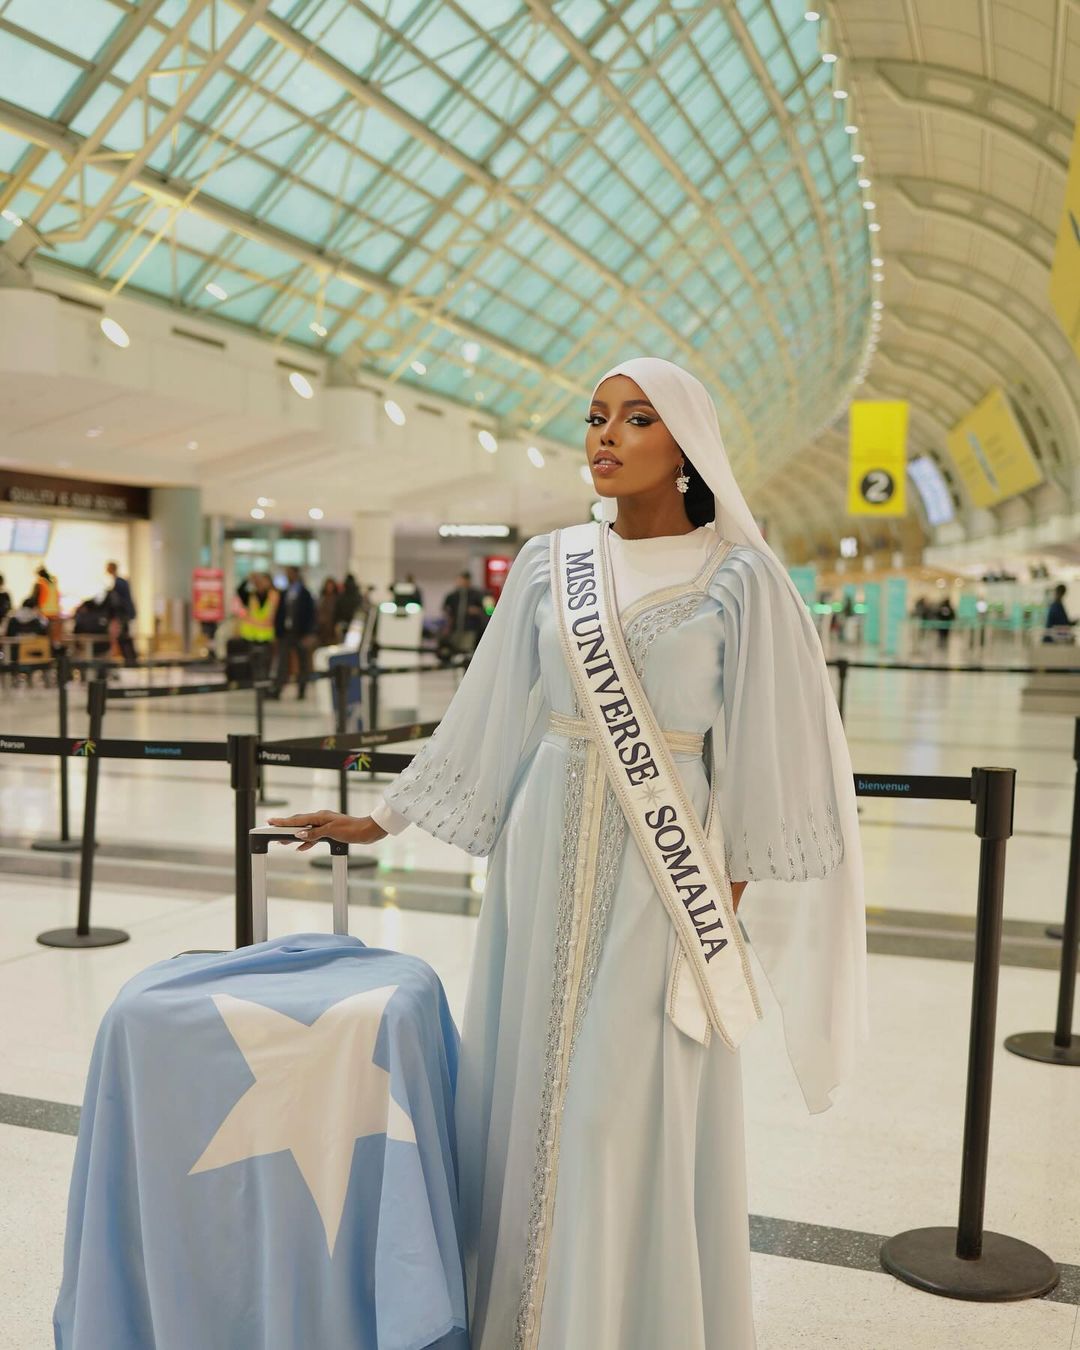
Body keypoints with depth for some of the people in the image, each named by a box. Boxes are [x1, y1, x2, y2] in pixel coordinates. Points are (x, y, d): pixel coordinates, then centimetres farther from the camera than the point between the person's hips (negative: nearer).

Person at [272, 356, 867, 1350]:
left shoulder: (738, 577, -5)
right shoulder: (549, 565, 5)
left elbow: (764, 755, -4)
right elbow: (490, 717, 10)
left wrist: (727, 903, -6)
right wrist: (382, 821, 10)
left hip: (662, 866, -3)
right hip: (547, 854, 4)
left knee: (638, 1109, 0)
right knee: (532, 1090, 10)